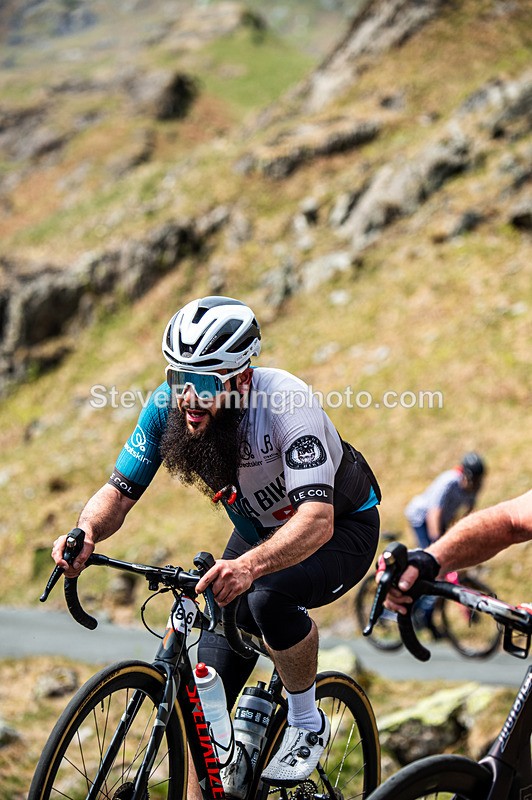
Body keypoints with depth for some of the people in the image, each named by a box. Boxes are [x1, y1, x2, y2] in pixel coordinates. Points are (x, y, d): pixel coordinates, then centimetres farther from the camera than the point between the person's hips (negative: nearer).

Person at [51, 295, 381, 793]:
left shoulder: (286, 403, -36)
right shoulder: (168, 406, -21)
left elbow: (317, 519, -46)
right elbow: (119, 491, -16)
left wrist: (250, 566, -63)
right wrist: (86, 532, -38)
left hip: (341, 528, -5)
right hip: (261, 529, 5)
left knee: (270, 595, -36)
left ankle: (307, 724, -10)